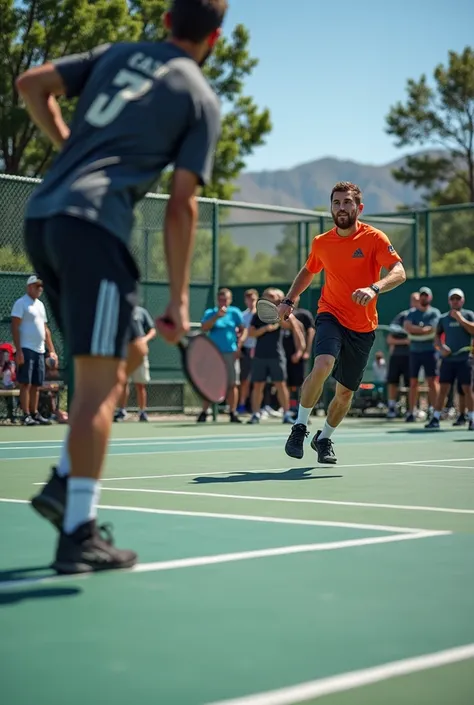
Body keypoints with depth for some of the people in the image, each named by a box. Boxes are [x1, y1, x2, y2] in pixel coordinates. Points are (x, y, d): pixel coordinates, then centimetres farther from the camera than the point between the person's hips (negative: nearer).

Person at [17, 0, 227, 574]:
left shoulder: (115, 54, 21)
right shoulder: (201, 100, 6)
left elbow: (30, 85, 13)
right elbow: (180, 206, 0)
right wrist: (178, 299, 2)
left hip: (39, 219, 7)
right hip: (93, 225, -7)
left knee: (126, 355, 20)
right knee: (98, 381, -6)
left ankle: (65, 484, 13)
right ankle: (78, 536, -9)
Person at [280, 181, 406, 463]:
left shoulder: (374, 238, -8)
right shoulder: (321, 243, 2)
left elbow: (399, 273, -20)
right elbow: (308, 271, 23)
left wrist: (374, 288, -38)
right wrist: (289, 300, 11)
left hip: (363, 328, 0)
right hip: (331, 316, 0)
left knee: (346, 392, 9)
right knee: (323, 365, -30)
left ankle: (324, 439, 34)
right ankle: (300, 427, -15)